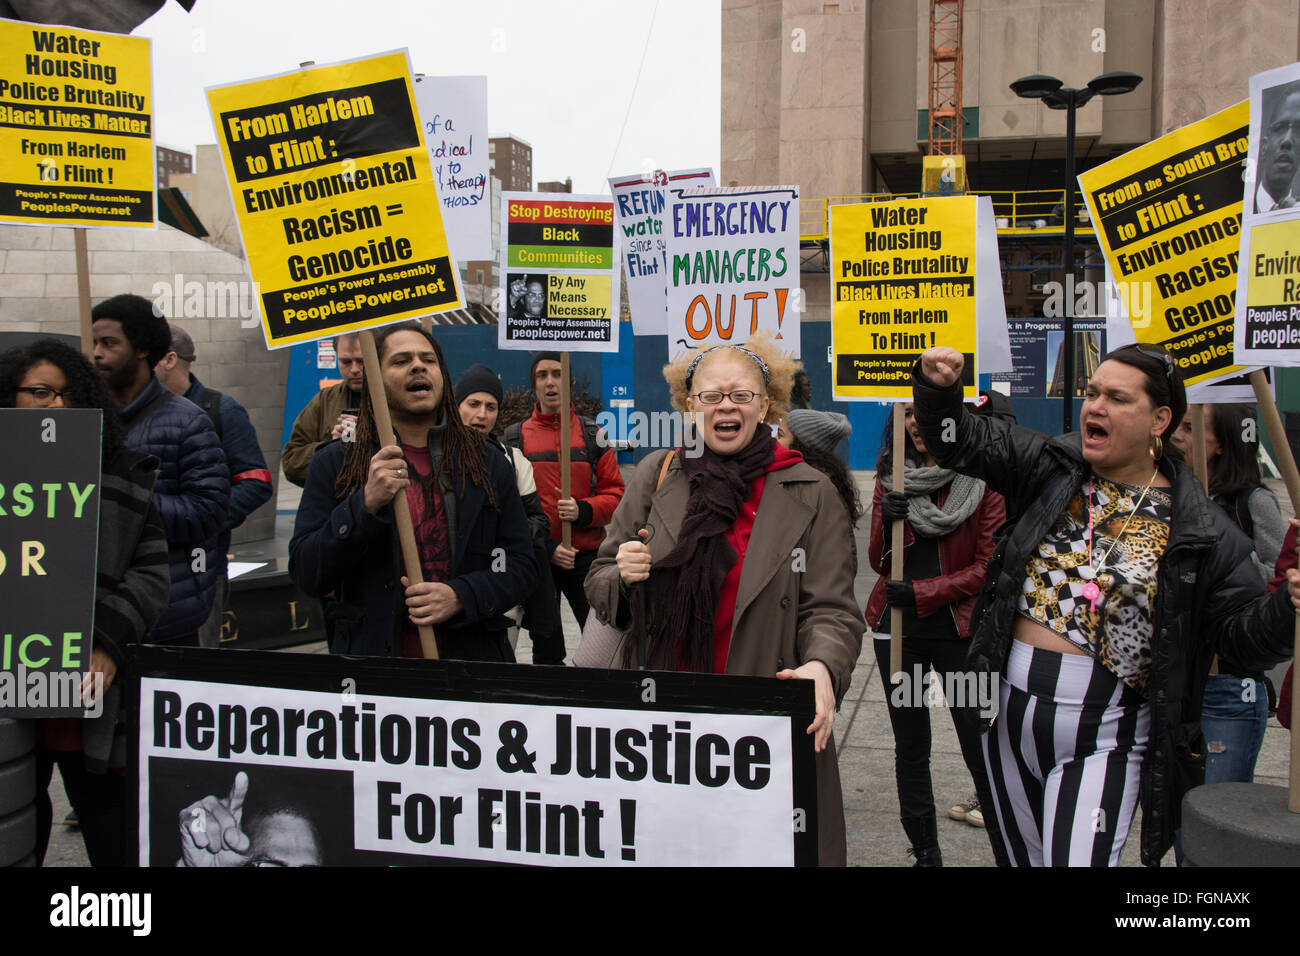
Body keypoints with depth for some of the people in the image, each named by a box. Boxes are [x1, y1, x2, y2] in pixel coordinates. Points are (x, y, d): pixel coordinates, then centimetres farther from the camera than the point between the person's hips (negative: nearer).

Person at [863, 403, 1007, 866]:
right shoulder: (891, 478, 7)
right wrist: (886, 522, -13)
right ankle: (925, 853, 22)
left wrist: (920, 592, -12)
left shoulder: (982, 480, -4)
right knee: (910, 748, 10)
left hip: (957, 628, -4)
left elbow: (988, 567, -5)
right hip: (896, 625, 4)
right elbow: (878, 563, 7)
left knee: (980, 749, -5)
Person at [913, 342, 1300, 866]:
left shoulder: (1197, 528, -5)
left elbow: (1246, 631, -4)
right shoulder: (1049, 466, 2)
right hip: (1010, 710, 4)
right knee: (1025, 858, 21)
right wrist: (938, 387, -16)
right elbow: (959, 441, 3)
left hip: (1102, 733, -3)